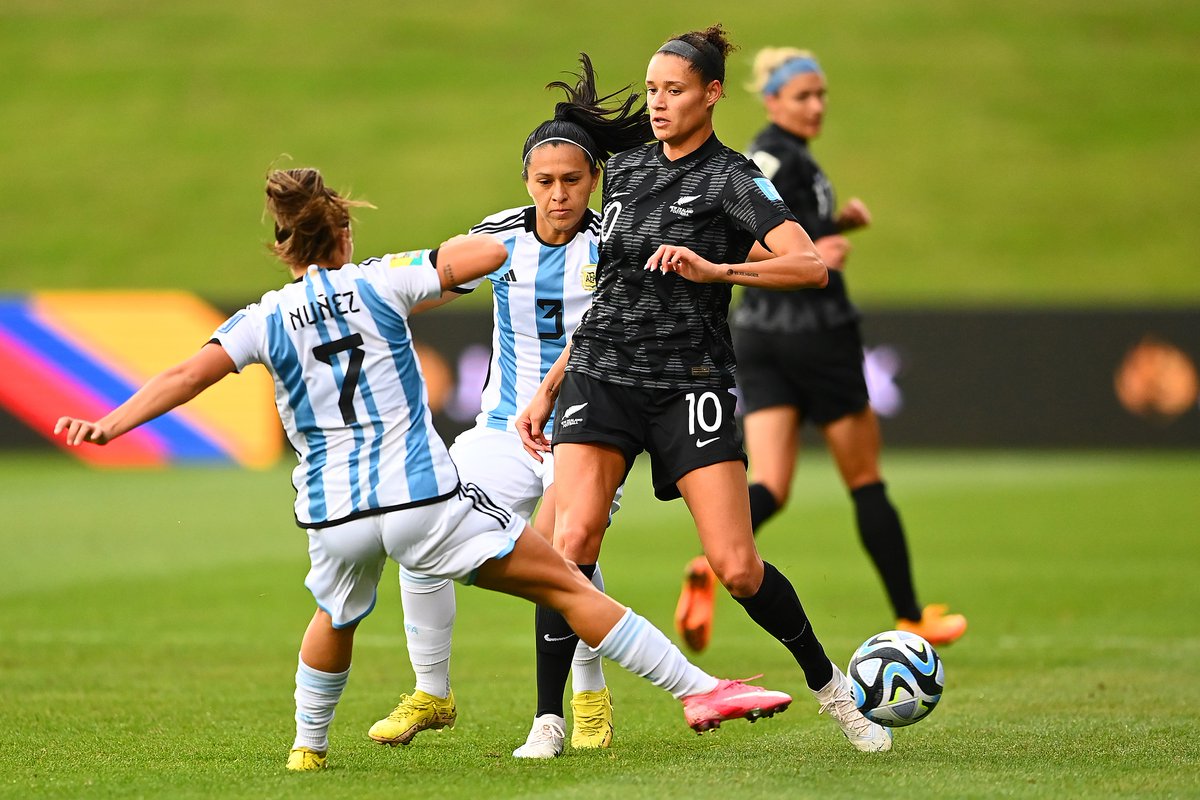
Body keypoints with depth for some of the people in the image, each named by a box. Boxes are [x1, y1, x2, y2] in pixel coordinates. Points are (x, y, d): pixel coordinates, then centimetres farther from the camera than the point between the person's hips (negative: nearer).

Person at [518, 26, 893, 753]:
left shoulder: (733, 180, -3)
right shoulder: (624, 170, 14)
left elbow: (811, 265, -18)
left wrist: (716, 269, -30)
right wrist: (547, 390, 21)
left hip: (690, 384, -4)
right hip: (602, 374, 4)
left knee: (737, 568, -8)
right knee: (573, 537, -17)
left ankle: (830, 687, 16)